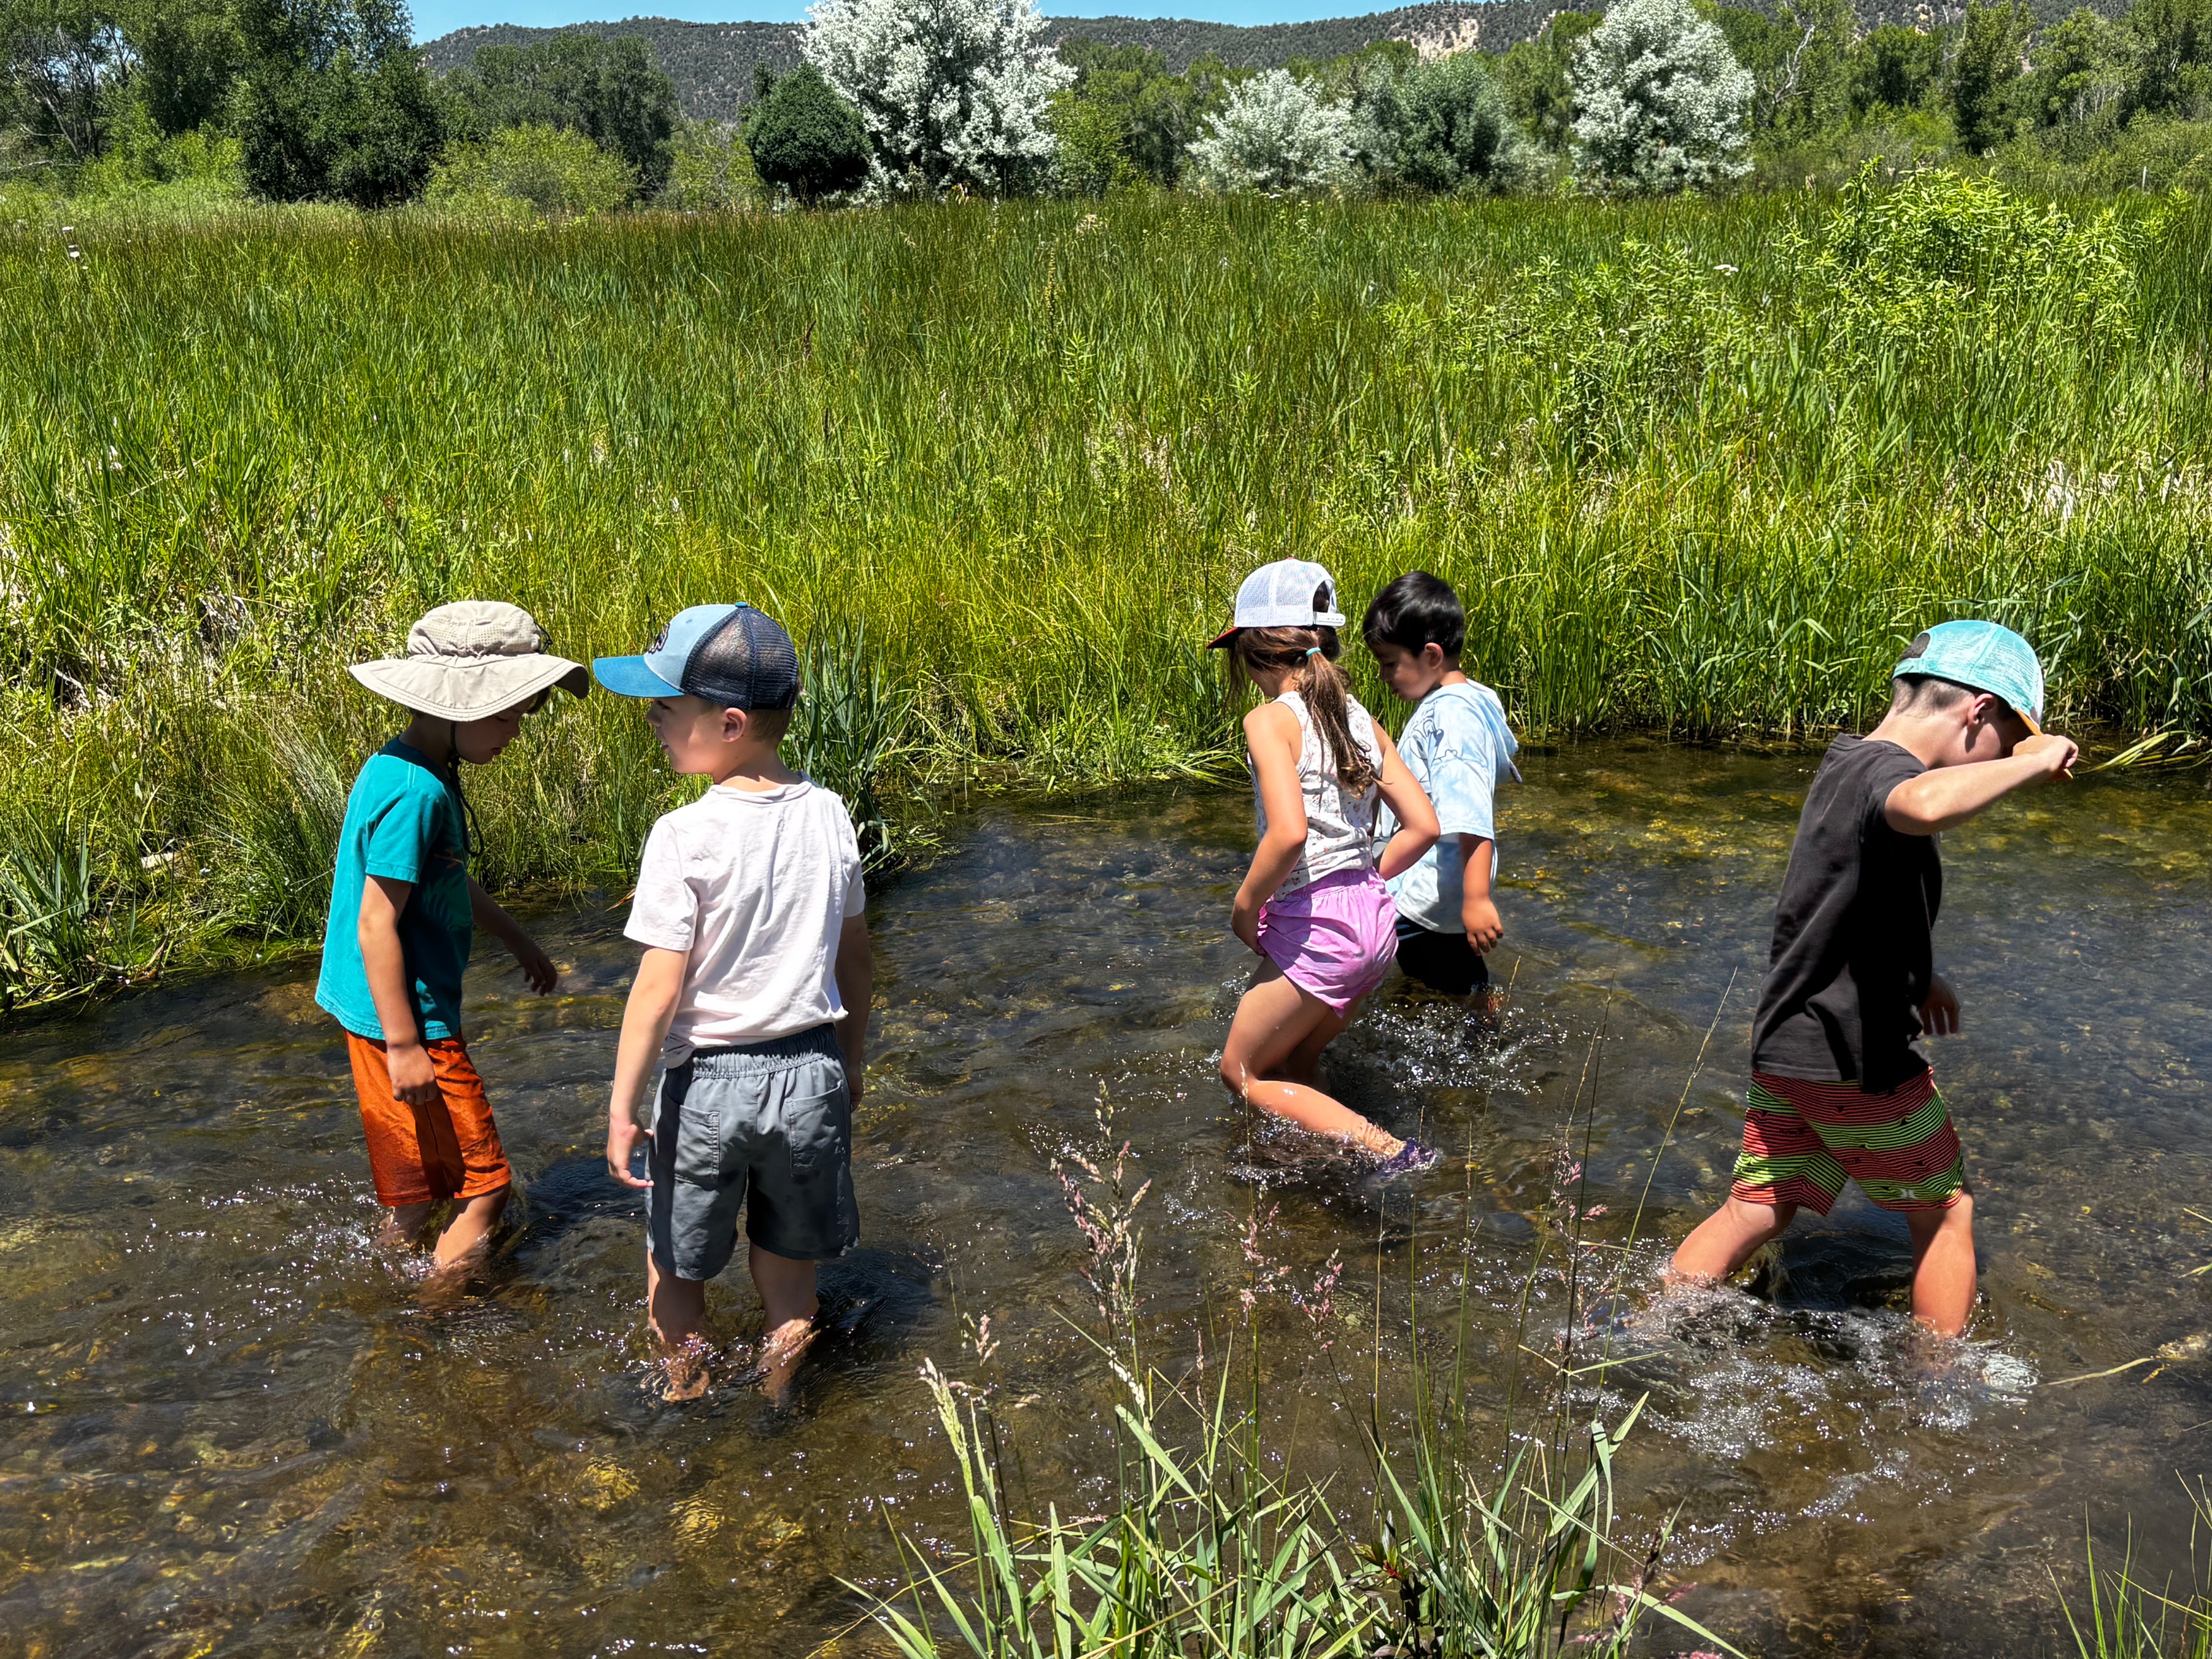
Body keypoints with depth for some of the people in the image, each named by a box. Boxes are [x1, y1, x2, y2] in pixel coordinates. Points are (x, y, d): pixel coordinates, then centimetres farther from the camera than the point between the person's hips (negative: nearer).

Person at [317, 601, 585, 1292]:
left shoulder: (404, 770, 8)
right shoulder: (414, 792, -24)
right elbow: (376, 925, -25)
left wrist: (518, 940, 31)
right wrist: (404, 1045, -22)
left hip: (390, 1011, 10)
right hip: (406, 1016, -10)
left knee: (422, 1186, 22)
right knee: (482, 1186, 0)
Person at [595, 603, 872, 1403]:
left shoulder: (685, 836, -20)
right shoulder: (828, 814, -5)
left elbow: (661, 986, -19)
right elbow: (856, 959, 5)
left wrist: (623, 1106, -10)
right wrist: (851, 1063, 18)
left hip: (709, 1080, -4)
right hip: (812, 1071, 5)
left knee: (674, 1269, 20)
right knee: (787, 1273, 22)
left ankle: (685, 1404, 36)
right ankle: (778, 1404, 38)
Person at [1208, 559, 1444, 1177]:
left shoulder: (1271, 719, -13)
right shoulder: (1359, 718, 8)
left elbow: (1289, 831, -26)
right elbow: (1422, 826, 7)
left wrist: (1245, 910, -12)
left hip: (1317, 932, -8)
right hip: (1375, 921, 8)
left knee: (1242, 1072, 10)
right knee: (1296, 1067, 25)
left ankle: (1388, 1150, -4)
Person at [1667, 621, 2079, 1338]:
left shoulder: (1845, 762, 10)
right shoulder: (1884, 771, -20)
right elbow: (1926, 807, -48)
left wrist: (1918, 972, 37)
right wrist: (2034, 762, -32)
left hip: (1784, 1048, 8)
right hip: (1860, 1063, -8)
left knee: (1755, 1210, 16)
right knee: (1946, 1210, 13)